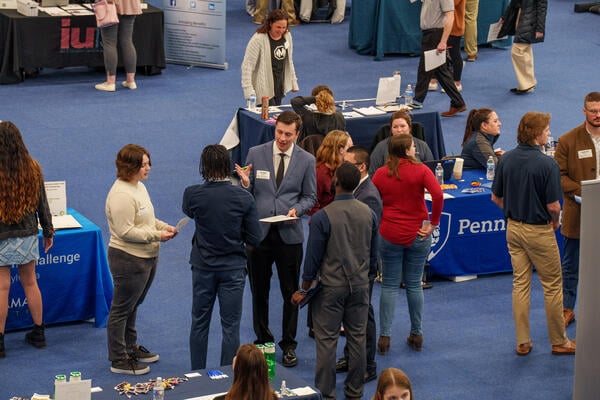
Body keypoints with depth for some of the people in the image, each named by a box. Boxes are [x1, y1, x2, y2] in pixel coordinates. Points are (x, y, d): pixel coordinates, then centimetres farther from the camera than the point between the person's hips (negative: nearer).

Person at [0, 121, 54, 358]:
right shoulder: (32, 168, -4)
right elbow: (42, 203, 4)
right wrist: (48, 231, 15)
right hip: (28, 235, 4)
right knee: (30, 283, 17)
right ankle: (38, 334, 26)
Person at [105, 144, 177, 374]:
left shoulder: (139, 186, 10)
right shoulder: (121, 195, -23)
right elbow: (126, 232, -25)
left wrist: (164, 227, 5)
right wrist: (156, 235, -22)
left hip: (147, 257, 10)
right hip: (128, 259, -10)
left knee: (133, 305, 22)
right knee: (122, 308, 0)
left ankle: (130, 347, 37)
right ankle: (118, 360, 8)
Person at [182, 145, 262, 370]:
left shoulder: (192, 194, -13)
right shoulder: (244, 198, -14)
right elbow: (255, 239, -9)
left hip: (202, 267, 1)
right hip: (233, 268, -1)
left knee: (199, 324, 15)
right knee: (230, 327, 7)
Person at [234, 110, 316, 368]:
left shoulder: (306, 161, -1)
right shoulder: (256, 154, -1)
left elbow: (310, 197, 6)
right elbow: (248, 193, 3)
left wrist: (296, 209, -14)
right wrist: (245, 183, -20)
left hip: (289, 234, 0)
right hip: (259, 231, 1)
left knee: (290, 293, 7)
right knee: (259, 291, 11)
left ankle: (288, 345, 20)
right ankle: (262, 340, 25)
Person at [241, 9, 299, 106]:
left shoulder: (287, 36, 3)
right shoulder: (258, 39, -17)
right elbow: (247, 65, -16)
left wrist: (293, 83, 17)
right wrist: (248, 90, -21)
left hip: (279, 87, 6)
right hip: (264, 90, -6)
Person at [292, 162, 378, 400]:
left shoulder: (322, 217, -16)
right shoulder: (369, 214, -2)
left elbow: (313, 258, -11)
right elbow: (373, 255, 8)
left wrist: (303, 290, 1)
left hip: (331, 286, -4)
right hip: (360, 286, 4)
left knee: (327, 340, 4)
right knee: (357, 337, 13)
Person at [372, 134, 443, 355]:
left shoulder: (381, 174, -1)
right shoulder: (420, 170, -9)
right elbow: (437, 194, -21)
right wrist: (433, 223, -12)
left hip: (389, 234, 1)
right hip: (417, 234, -1)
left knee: (390, 285, 7)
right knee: (414, 285, 11)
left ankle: (384, 336, 4)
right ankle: (416, 334, 18)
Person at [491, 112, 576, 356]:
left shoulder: (506, 160, -2)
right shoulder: (547, 164, -20)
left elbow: (496, 197, 5)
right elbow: (553, 206, -18)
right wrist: (555, 222, 2)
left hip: (513, 228, 6)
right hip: (538, 231, -6)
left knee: (520, 284, 12)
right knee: (552, 286, 7)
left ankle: (523, 342, 16)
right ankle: (558, 342, 16)